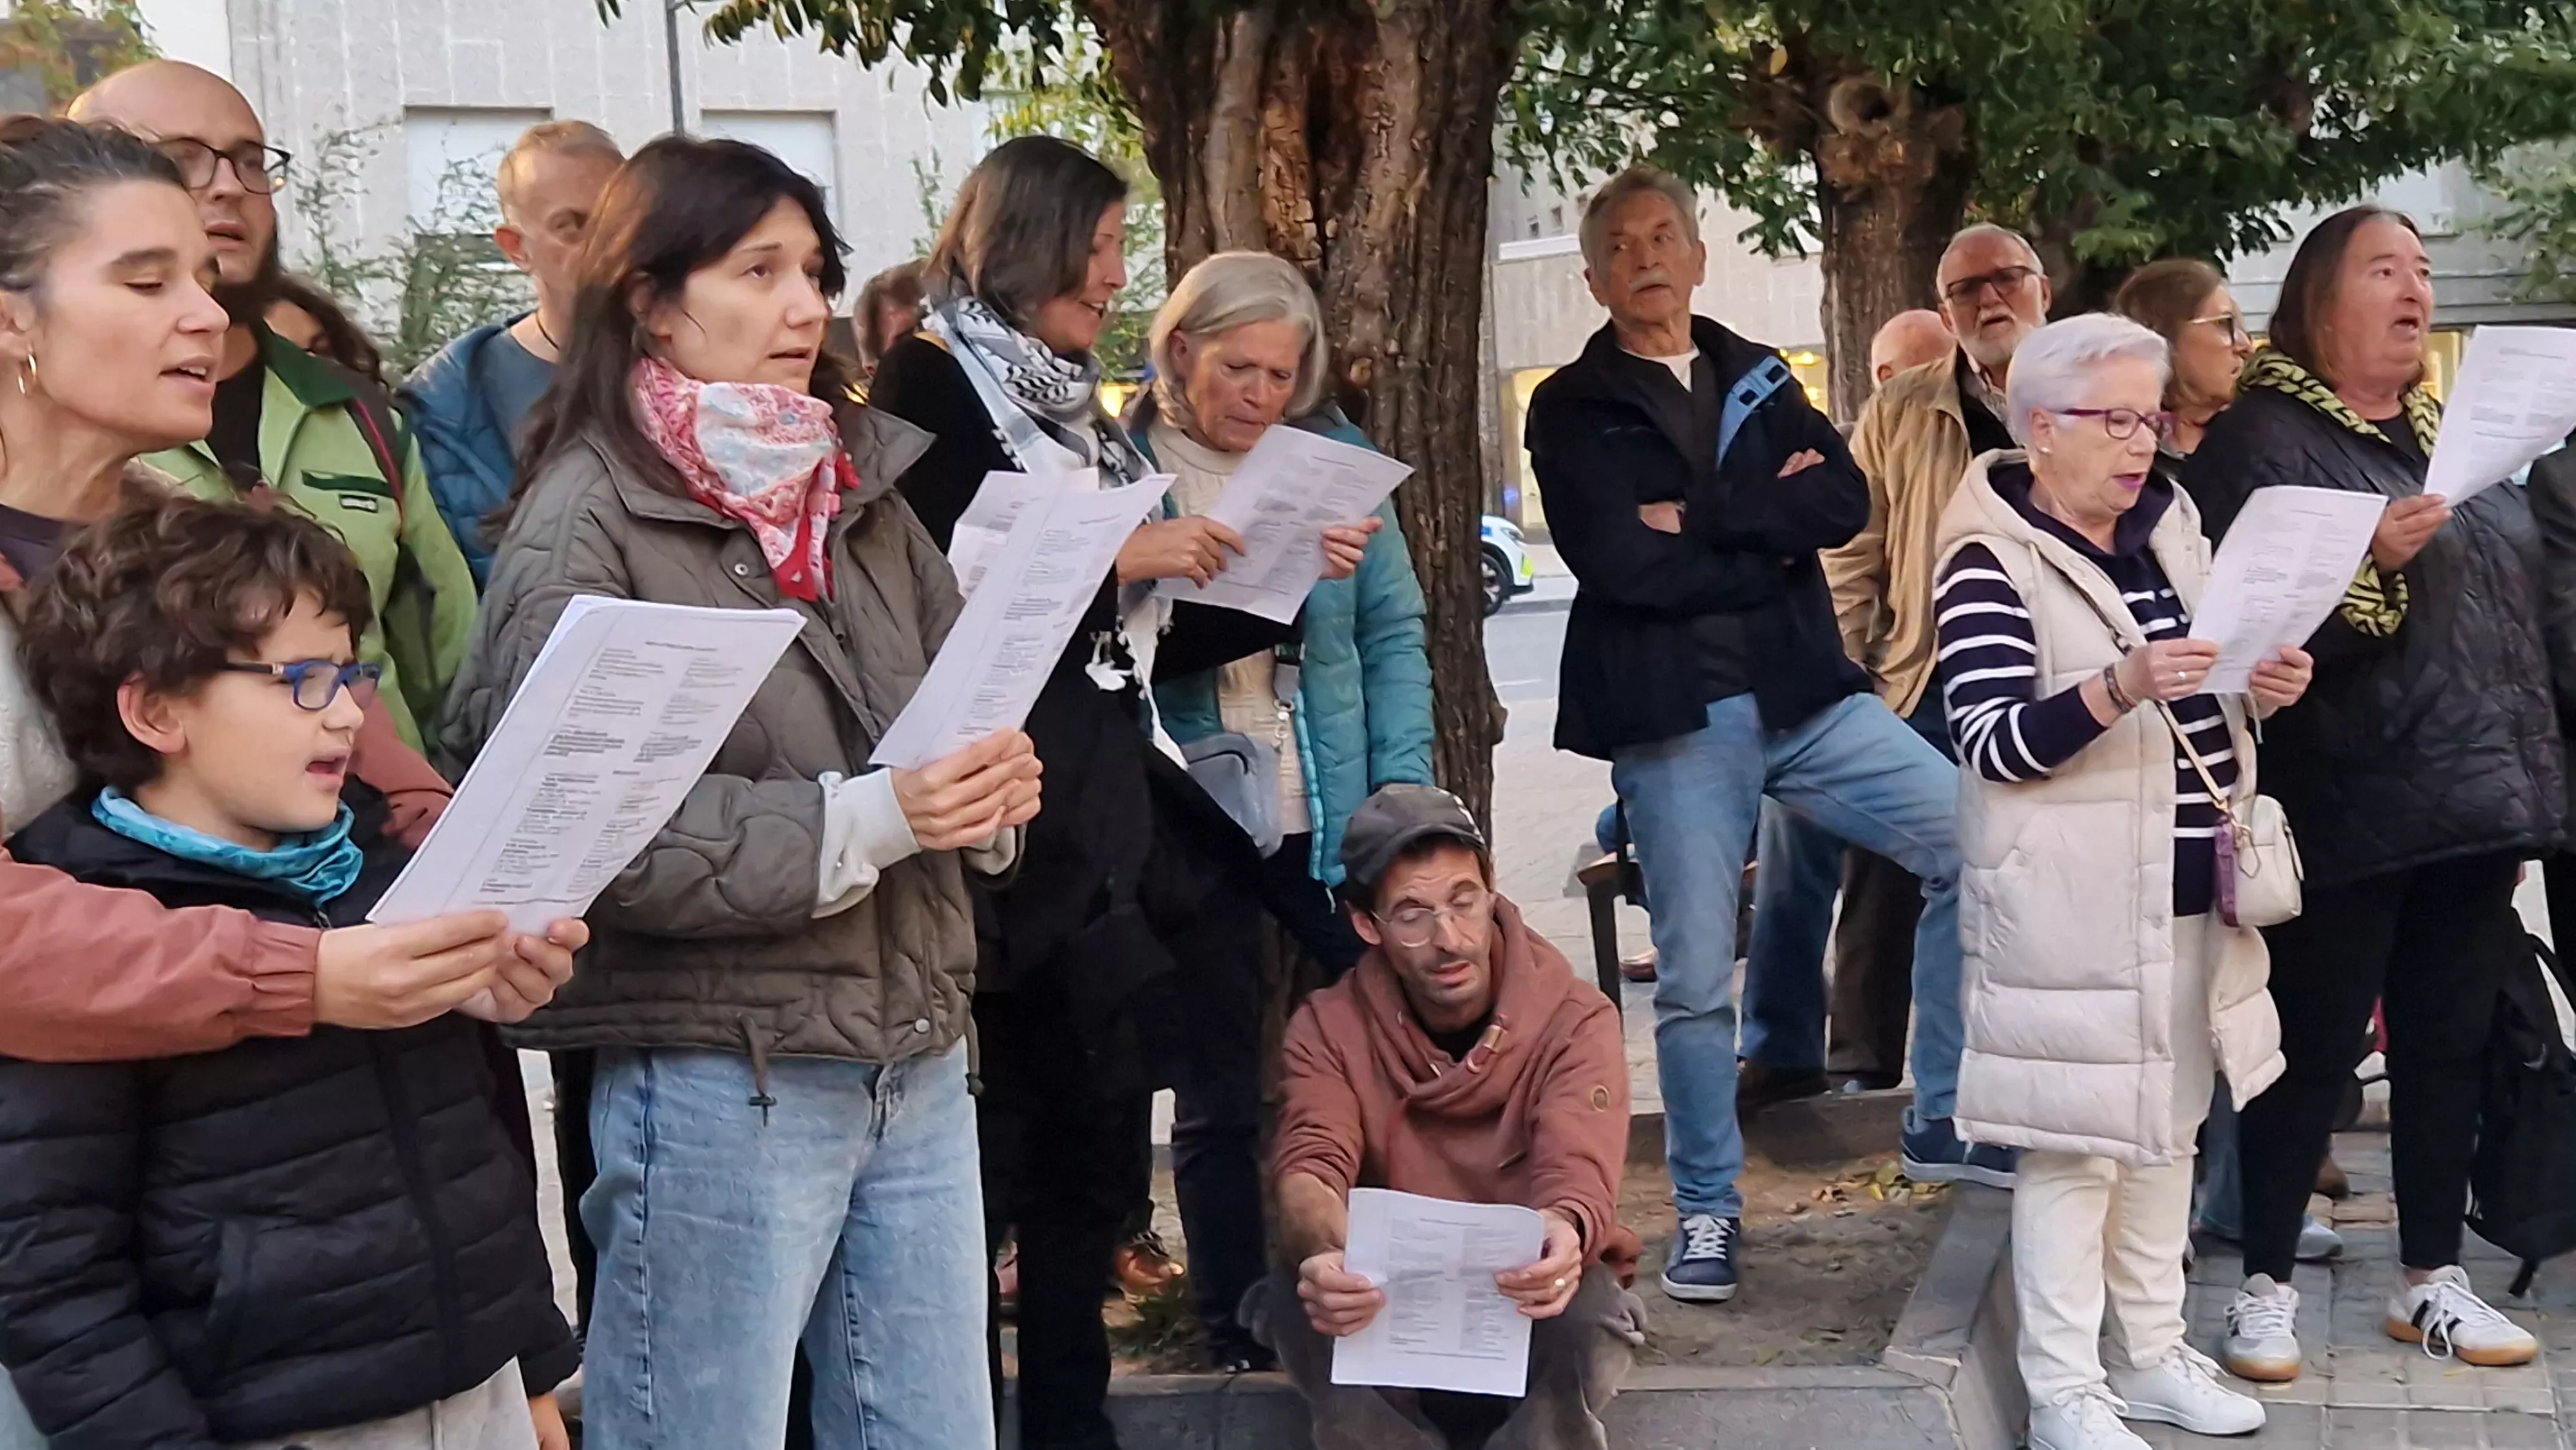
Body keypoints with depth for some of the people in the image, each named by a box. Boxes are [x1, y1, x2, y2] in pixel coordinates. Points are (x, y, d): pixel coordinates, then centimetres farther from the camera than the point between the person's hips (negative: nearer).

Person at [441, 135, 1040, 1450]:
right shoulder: (586, 528, -8)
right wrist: (860, 824, -21)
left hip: (917, 1058, 7)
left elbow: (971, 694, 15)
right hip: (720, 1082, -6)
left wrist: (986, 791, -9)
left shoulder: (862, 488, 11)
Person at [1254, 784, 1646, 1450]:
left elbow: (1578, 1175, -26)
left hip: (1531, 1313, -1)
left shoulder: (1574, 1021, -10)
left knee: (1588, 1313, -35)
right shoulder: (1329, 1030, -4)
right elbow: (1309, 1174, -21)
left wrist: (1563, 1234, -53)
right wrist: (1327, 1259, -46)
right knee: (1298, 1305, -31)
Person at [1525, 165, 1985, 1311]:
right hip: (1674, 714, -4)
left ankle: (1940, 1123, 7)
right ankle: (1706, 1209, 17)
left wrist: (1705, 516, -13)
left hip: (1805, 694, 4)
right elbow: (1617, 561, -13)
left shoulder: (1758, 379, 14)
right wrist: (1770, 534, -5)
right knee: (1696, 979, -1)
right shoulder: (1573, 410, 3)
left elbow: (1845, 501, -3)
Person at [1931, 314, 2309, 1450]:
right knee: (2073, 1143, -2)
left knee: (2167, 1128, 16)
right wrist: (2120, 686, -32)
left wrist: (2262, 686, 0)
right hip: (2073, 905, -8)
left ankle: (2154, 1355, 29)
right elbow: (1995, 743, -20)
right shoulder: (1993, 563, -12)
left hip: (2187, 890, 8)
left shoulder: (2169, 529, 11)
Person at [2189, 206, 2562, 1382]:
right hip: (2349, 805, -7)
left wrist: (2532, 768, 18)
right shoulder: (2262, 436, -6)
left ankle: (2430, 1279, 24)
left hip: (2475, 796, 7)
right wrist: (2372, 562, -29)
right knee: (2312, 1050, 0)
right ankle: (2266, 1283, 12)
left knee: (2451, 1043, 12)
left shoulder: (2455, 431, 17)